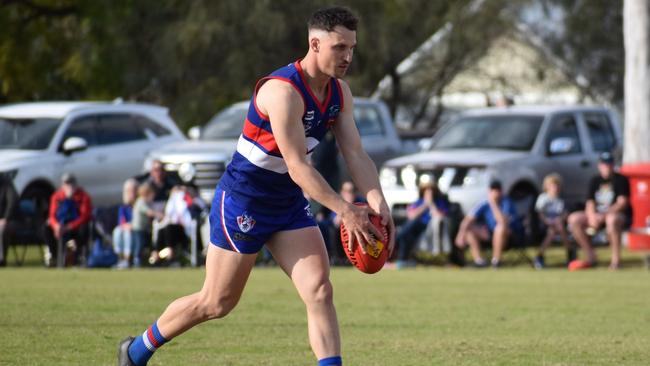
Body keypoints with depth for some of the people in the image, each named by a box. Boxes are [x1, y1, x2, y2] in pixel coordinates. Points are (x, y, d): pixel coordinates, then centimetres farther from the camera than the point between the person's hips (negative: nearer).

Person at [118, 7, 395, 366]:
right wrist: (345, 211, -33)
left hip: (289, 203, 7)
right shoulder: (283, 91, -27)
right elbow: (298, 167, -29)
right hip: (243, 200, -7)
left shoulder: (339, 94, 0)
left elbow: (356, 154, -4)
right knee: (217, 303, 5)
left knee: (320, 291, -10)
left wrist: (378, 204, -20)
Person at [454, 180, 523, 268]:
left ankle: (496, 259, -27)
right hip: (492, 233, 5)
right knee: (468, 228, -13)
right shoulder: (485, 205, -8)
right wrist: (461, 234, -30)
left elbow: (503, 222, -39)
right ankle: (477, 258, -24)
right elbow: (468, 220, -13)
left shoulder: (507, 203, -22)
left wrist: (493, 204, -37)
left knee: (501, 227, -39)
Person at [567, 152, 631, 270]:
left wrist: (604, 215, -28)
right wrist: (592, 216, -20)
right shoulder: (595, 181, 10)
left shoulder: (621, 180, -6)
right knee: (574, 219, -10)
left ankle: (615, 259, -34)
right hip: (597, 214, 6)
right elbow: (590, 203, 4)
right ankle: (590, 257, -6)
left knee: (612, 219, -41)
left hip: (621, 215, -6)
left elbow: (622, 203, -16)